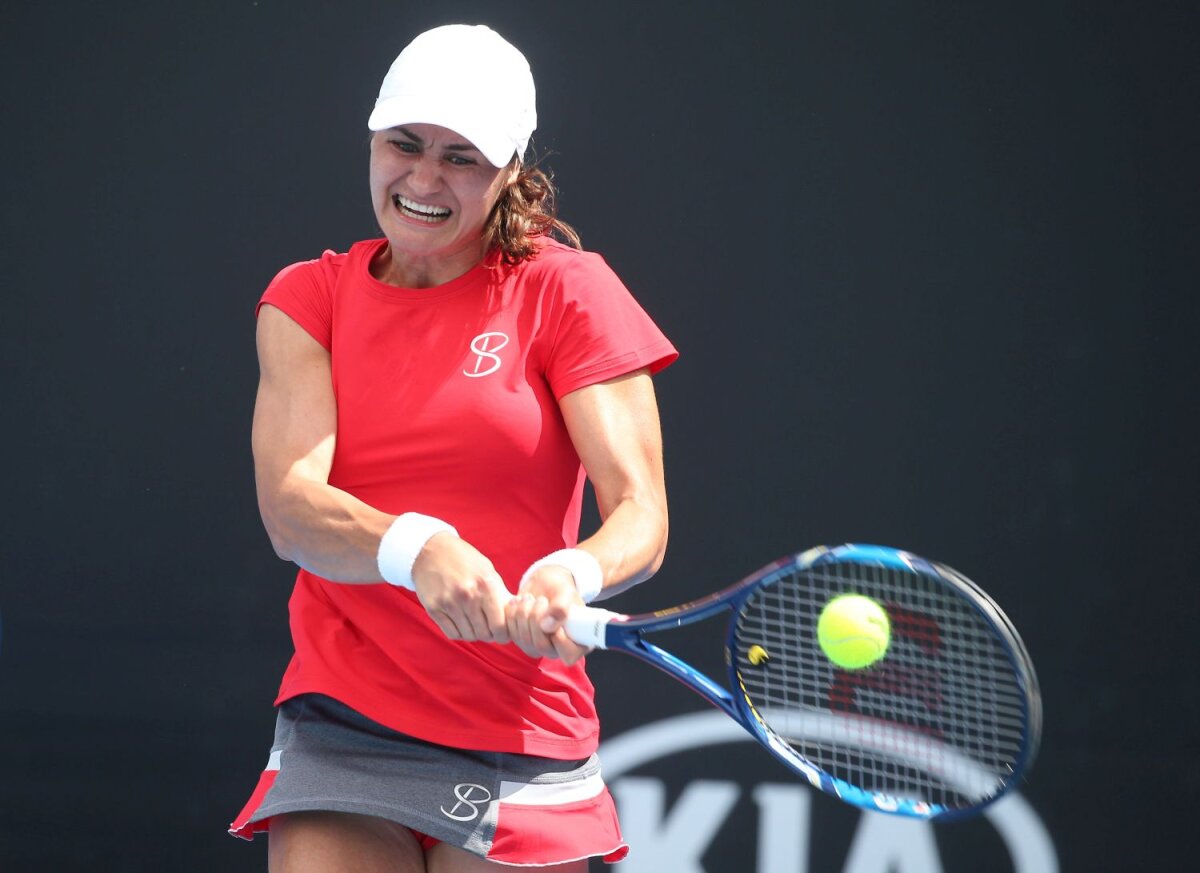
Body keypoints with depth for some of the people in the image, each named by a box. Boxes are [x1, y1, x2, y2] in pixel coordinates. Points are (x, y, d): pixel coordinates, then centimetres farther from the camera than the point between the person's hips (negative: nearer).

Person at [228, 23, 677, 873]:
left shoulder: (567, 290, 1)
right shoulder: (308, 299, 7)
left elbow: (640, 516, -7)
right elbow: (290, 505, -9)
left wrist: (571, 577, -31)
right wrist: (416, 550, -30)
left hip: (523, 746, -1)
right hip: (340, 731, 1)